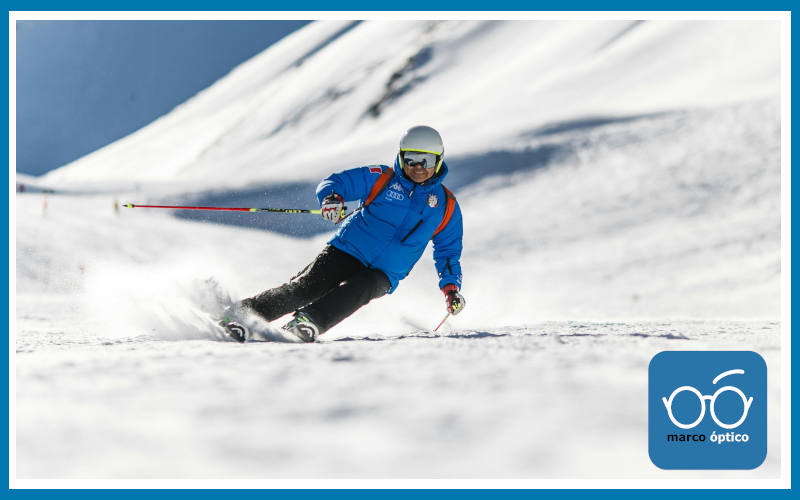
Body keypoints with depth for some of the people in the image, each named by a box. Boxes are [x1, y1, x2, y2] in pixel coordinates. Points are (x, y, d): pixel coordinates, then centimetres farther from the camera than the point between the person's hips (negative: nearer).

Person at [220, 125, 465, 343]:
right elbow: (335, 182, -1)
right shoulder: (382, 178, 2)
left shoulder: (447, 206, 8)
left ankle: (310, 322, -51)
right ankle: (240, 312, -21)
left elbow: (448, 250, 17)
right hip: (347, 252, -1)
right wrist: (332, 197, -25)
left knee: (357, 289, -34)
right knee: (303, 288, -23)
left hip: (382, 276, 1)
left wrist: (451, 286, 2)